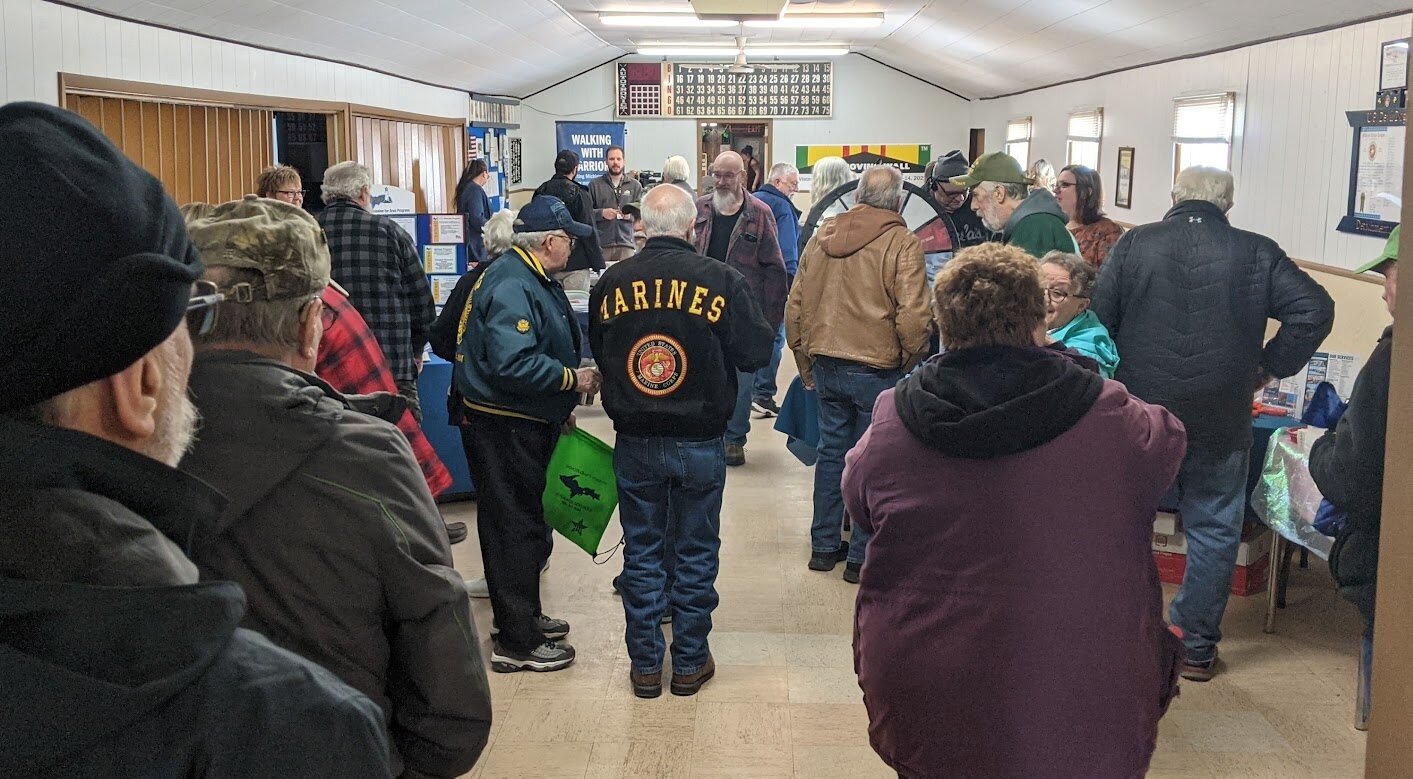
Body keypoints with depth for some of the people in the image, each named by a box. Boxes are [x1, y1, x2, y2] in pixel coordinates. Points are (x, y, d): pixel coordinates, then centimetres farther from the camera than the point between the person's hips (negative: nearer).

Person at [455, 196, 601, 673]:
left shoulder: (533, 280, 12)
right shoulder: (511, 287, -22)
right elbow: (513, 365, -31)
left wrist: (560, 406, 20)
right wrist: (573, 379, -21)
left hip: (528, 423, 11)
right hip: (504, 427, -11)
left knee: (524, 525, 20)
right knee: (515, 529, -2)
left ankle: (523, 617, 35)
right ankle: (516, 643, 8)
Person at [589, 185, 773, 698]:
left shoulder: (611, 283, -4)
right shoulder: (720, 280, -13)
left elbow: (597, 354, 8)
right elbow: (756, 352, -7)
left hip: (633, 442, 2)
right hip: (699, 443, -2)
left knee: (641, 553, 13)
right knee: (694, 554, 12)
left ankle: (645, 665, 21)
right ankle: (690, 663, 22)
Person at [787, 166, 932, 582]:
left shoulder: (824, 235, 6)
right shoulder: (903, 243, -11)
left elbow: (795, 306, 9)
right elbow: (913, 316, -18)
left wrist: (805, 362, 19)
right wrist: (911, 360, 0)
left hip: (826, 364, 5)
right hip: (877, 368, -5)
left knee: (831, 452, 17)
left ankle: (824, 546, 26)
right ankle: (861, 557, 12)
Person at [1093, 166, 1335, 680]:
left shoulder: (1133, 244, -2)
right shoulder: (1257, 254, -2)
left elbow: (1100, 320, -1)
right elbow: (1314, 309, -7)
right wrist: (1271, 367, 3)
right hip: (1221, 423, 0)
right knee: (1214, 531, 12)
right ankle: (1196, 646, 18)